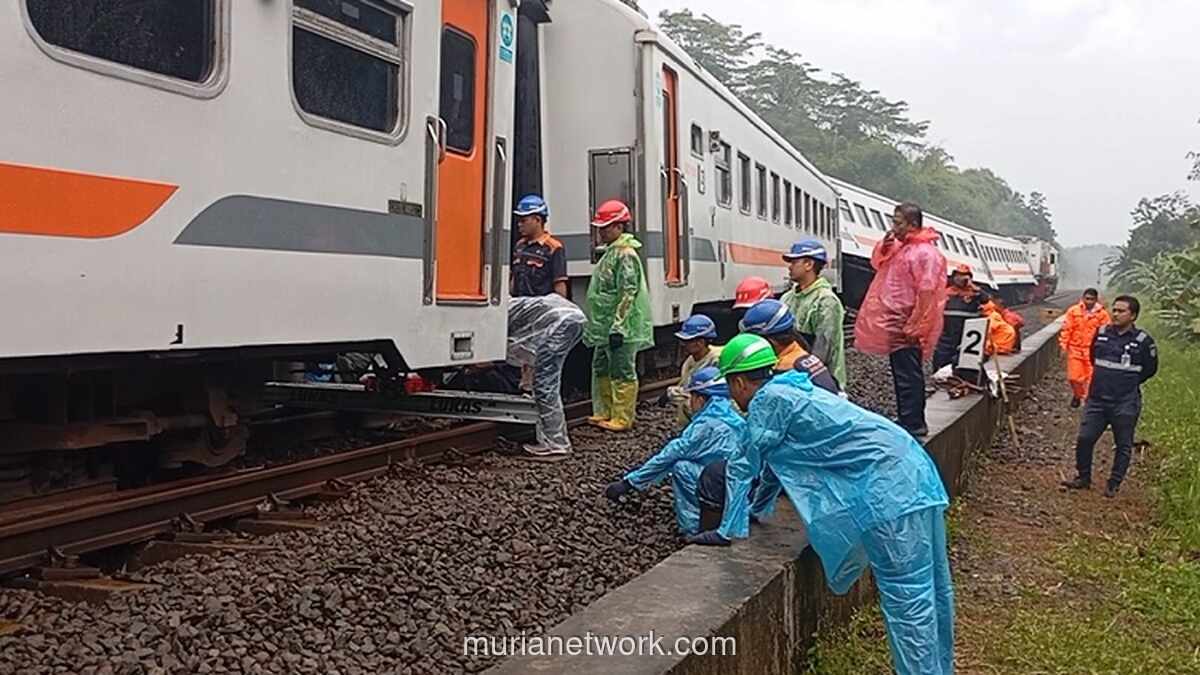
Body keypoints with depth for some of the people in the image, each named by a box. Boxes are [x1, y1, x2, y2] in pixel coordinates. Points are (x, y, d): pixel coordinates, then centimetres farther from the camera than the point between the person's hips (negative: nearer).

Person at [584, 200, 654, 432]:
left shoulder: (626, 255, -15)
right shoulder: (610, 252, 17)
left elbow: (627, 293, -21)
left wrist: (618, 327, -23)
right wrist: (597, 326, 25)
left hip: (622, 328, -10)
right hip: (605, 327, 11)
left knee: (622, 373, -2)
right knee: (601, 369, 17)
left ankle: (622, 418, 5)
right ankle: (604, 413, 28)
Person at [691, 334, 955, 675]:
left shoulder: (768, 400, -7)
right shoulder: (789, 391, 21)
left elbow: (743, 465, -4)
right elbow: (774, 463, 33)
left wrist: (728, 530, 4)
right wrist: (752, 508, 44)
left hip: (890, 487, -10)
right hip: (912, 471, 10)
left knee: (907, 597, -7)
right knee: (930, 590, 15)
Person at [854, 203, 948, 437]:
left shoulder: (925, 253, -16)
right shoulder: (901, 247, 13)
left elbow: (926, 294, -22)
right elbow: (877, 264, 25)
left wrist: (913, 328, -24)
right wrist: (884, 243, 6)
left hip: (906, 330, -10)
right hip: (896, 327, 10)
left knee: (908, 378, -6)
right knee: (903, 376, 16)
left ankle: (913, 425, 0)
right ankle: (910, 421, 26)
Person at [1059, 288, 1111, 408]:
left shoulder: (1102, 314, -3)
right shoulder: (1073, 311, -2)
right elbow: (1066, 329, 2)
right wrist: (1064, 345, 0)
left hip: (1092, 351, -1)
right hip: (1075, 349, 1)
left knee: (1091, 378, 1)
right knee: (1074, 377, 2)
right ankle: (1077, 395, 29)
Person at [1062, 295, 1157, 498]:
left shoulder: (1143, 341, -7)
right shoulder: (1101, 333, 4)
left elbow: (1150, 369, 5)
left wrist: (1129, 382, 8)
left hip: (1125, 404, -3)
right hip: (1097, 399, 3)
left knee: (1123, 446, 7)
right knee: (1084, 439, 2)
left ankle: (1114, 485, 19)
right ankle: (1083, 477, 18)